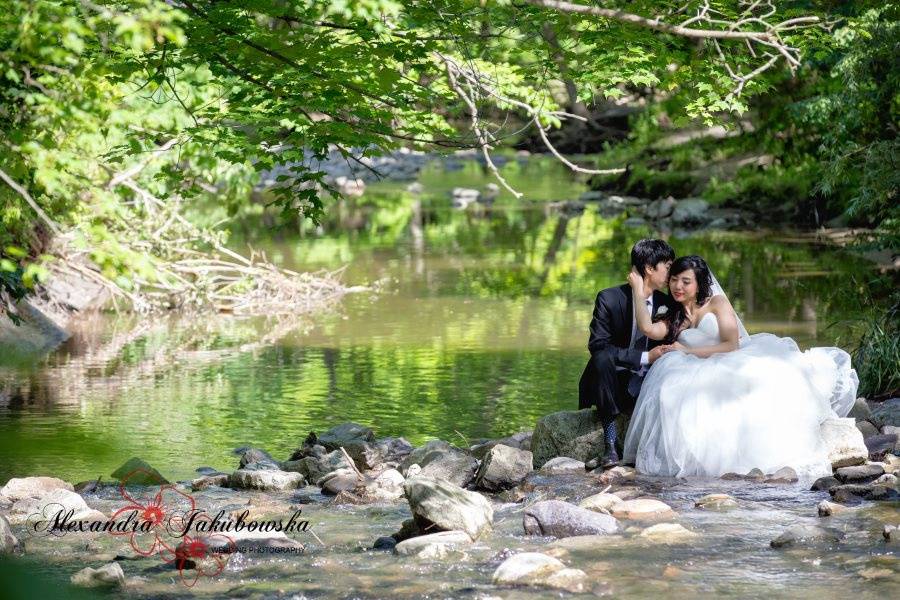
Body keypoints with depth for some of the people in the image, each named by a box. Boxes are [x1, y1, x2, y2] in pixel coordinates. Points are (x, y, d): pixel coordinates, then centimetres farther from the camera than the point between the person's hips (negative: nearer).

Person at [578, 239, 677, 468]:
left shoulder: (667, 305, 3)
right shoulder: (609, 299, -11)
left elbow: (666, 350, 9)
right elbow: (597, 346, -19)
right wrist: (644, 357, -24)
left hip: (644, 385, 3)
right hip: (612, 381, -3)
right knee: (603, 358, -36)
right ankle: (610, 443, -33)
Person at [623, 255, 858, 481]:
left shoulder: (717, 303, 11)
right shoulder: (673, 320, 21)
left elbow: (731, 345, -2)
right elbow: (648, 329, -2)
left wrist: (687, 351, -3)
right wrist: (638, 289, 6)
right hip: (708, 376, 2)